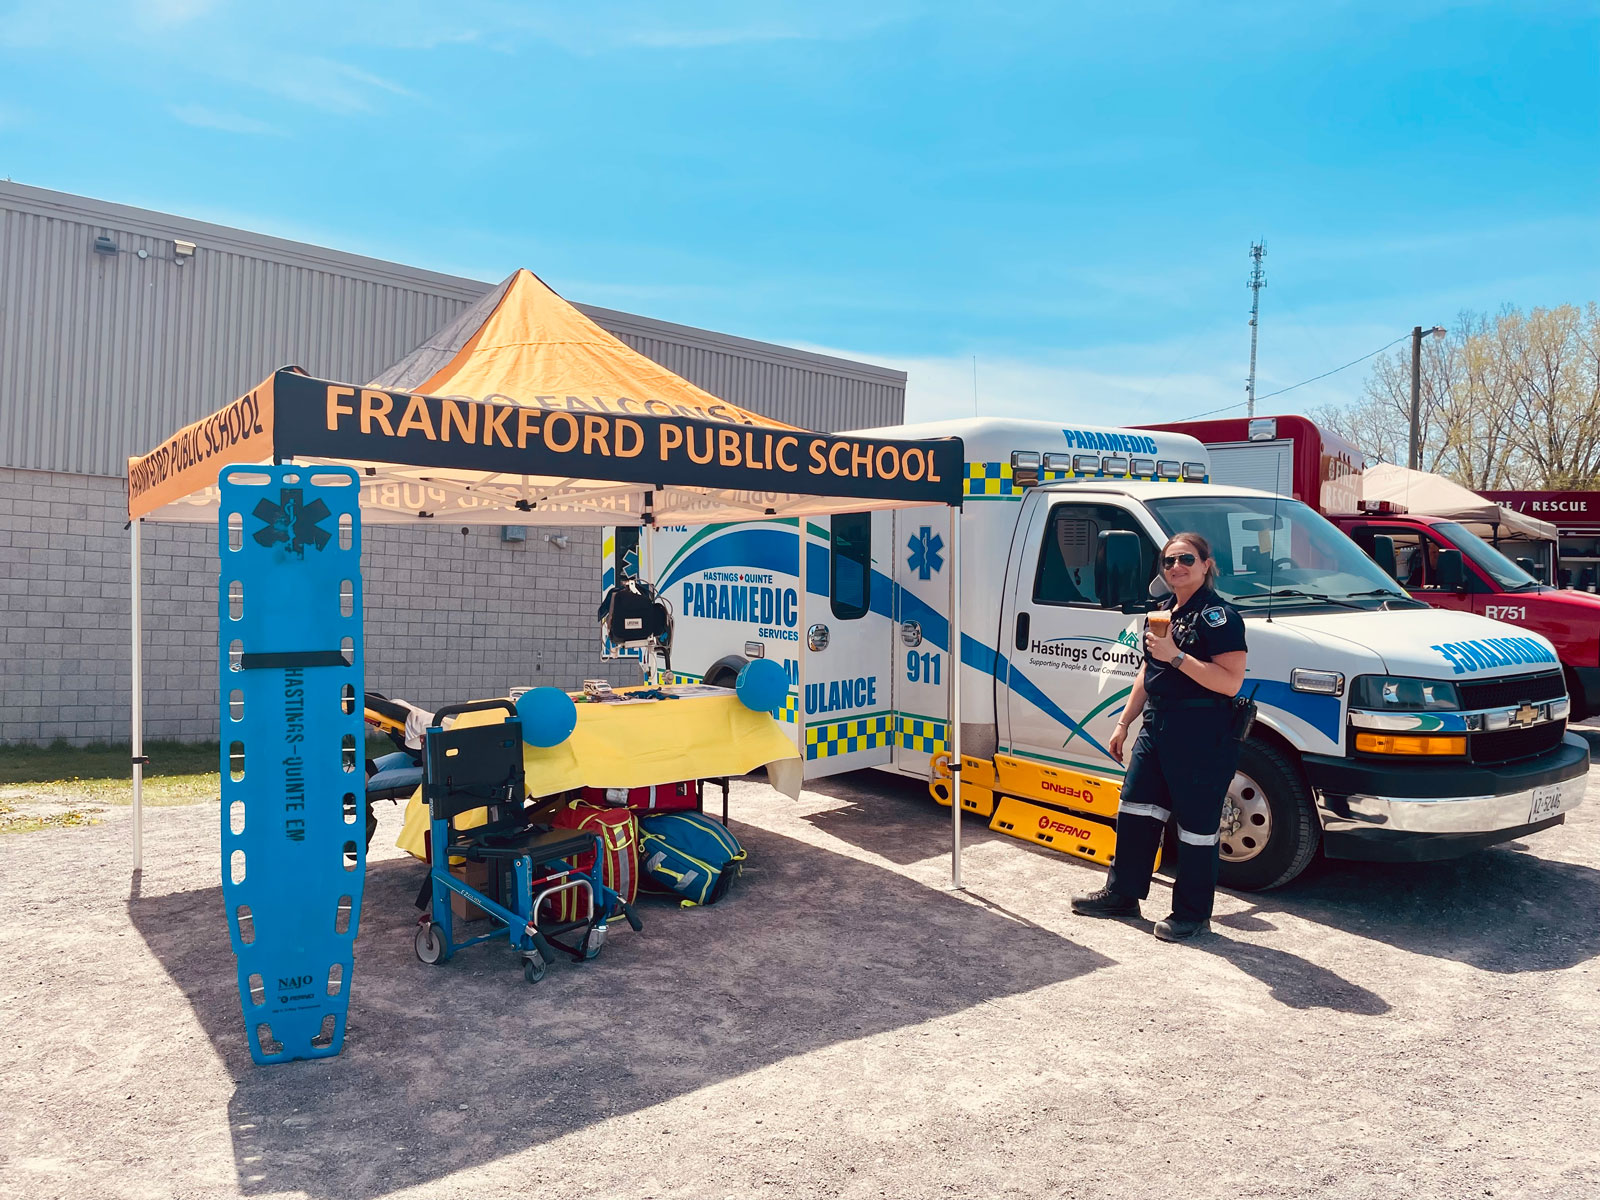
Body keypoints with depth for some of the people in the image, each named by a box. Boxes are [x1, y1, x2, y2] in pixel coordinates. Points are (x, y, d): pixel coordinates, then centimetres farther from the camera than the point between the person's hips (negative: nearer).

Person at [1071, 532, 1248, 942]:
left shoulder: (1218, 615, -12)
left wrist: (1177, 656, -24)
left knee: (1196, 825, 2)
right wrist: (1124, 723, 21)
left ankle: (1192, 915, 15)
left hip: (1202, 738, -9)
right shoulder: (1161, 612, 15)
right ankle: (1122, 894, 27)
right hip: (1156, 728, 9)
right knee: (1135, 810, 13)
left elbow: (1230, 682, -21)